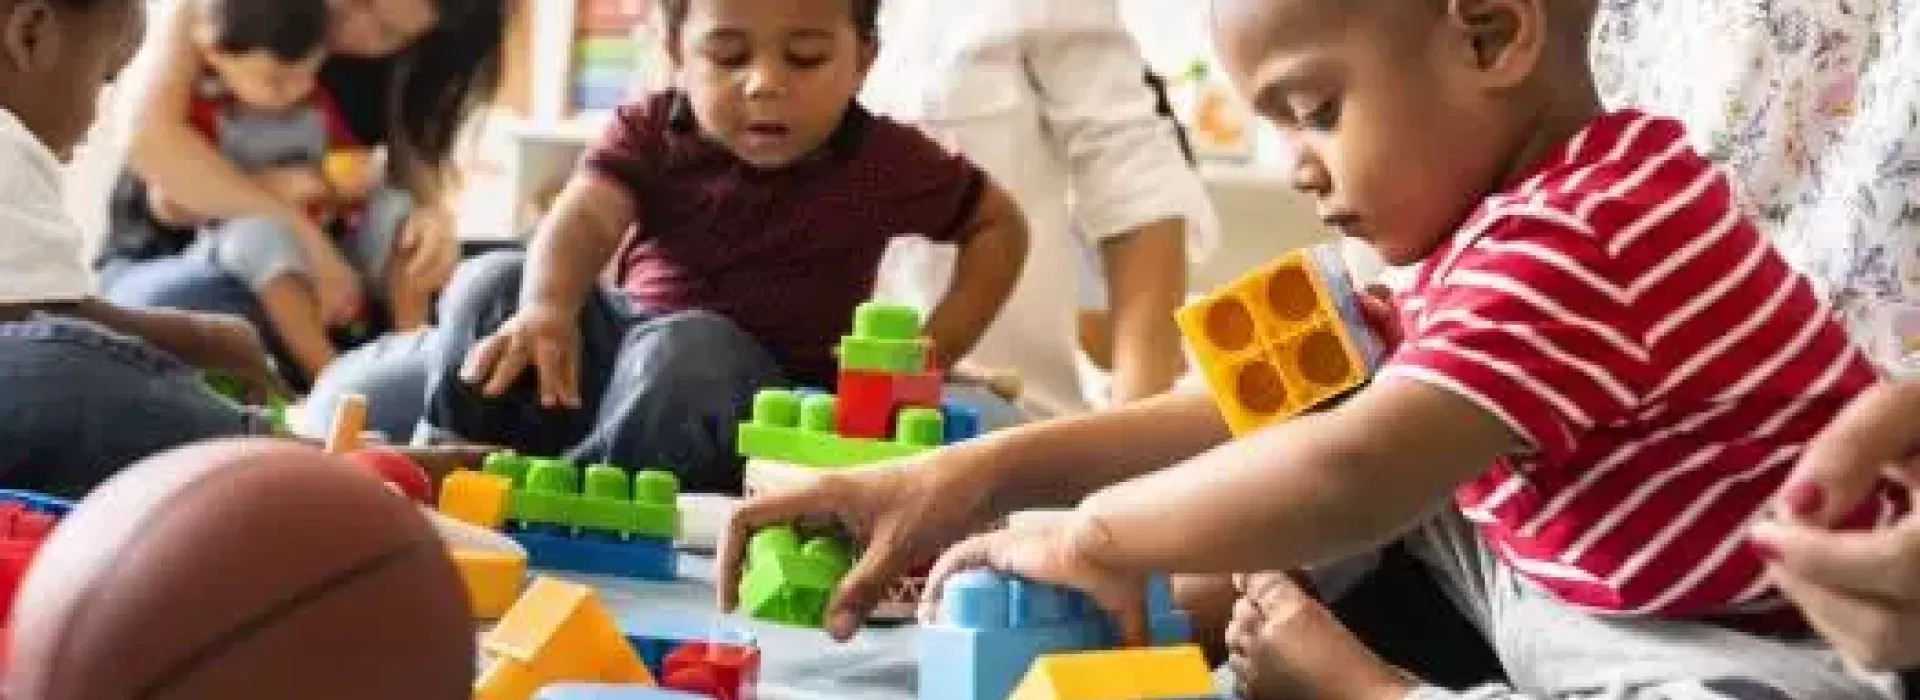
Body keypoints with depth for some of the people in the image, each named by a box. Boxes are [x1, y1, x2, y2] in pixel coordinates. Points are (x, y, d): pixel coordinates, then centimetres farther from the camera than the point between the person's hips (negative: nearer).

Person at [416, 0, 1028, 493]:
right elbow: (584, 217, -24)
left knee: (683, 352, -37)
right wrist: (546, 308, -47)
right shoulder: (651, 132, -6)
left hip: (763, 388, -4)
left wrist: (932, 350, -10)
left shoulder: (883, 163, -10)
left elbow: (999, 226, 3)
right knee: (495, 284, -12)